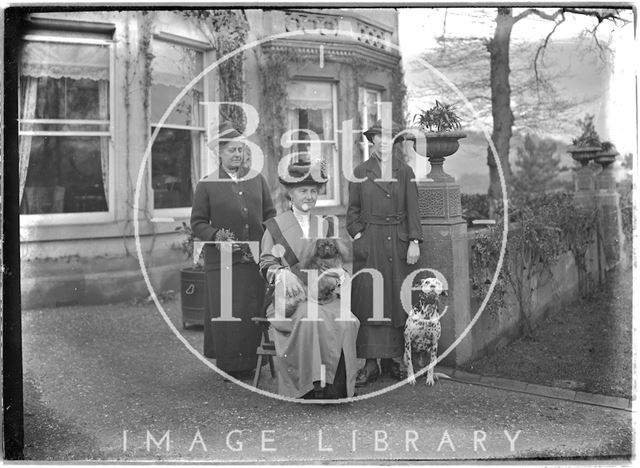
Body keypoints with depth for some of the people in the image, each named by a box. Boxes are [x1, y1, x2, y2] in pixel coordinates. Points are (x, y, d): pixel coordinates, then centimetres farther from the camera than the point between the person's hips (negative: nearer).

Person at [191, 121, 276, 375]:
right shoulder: (206, 184, 1)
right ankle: (228, 363, 11)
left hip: (256, 259, 3)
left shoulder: (257, 179, 11)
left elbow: (270, 214, 16)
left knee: (255, 312, 5)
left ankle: (252, 361, 18)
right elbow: (197, 222, 2)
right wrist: (216, 236, -15)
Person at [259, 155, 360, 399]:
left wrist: (335, 275, -7)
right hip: (292, 296, -3)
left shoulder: (325, 227, 19)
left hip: (324, 294, 3)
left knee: (346, 321, -27)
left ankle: (336, 386, -19)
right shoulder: (275, 226, 8)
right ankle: (311, 385, -25)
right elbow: (266, 263, 4)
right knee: (310, 320, -35)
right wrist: (283, 275, -17)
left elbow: (336, 262, 17)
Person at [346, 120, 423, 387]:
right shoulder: (360, 172, 7)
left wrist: (414, 242, -2)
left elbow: (412, 210, 6)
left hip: (399, 242, 1)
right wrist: (357, 235, -3)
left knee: (398, 300, 3)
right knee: (368, 300, -5)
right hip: (369, 244, -1)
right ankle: (370, 363, -2)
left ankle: (394, 359, 12)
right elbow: (353, 210, 10)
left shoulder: (405, 173, 9)